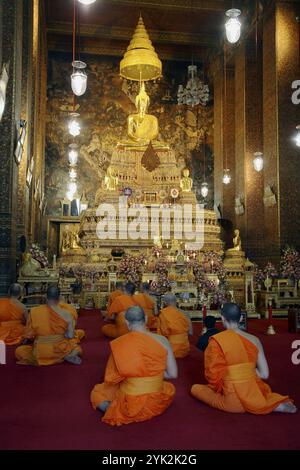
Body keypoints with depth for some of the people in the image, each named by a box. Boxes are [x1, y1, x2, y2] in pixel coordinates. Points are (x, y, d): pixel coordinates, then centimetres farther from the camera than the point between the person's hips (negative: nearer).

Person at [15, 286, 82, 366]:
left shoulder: (34, 312, -11)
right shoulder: (66, 314, -12)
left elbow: (29, 336, -1)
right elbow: (70, 336, -1)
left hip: (40, 354, -1)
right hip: (60, 351, 1)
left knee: (19, 351, 25)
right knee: (78, 349, 32)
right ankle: (67, 356, -4)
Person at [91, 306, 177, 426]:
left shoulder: (118, 344, -14)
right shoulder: (162, 340, -9)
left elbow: (111, 379, -4)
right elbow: (173, 374, -2)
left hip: (129, 404, -2)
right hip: (157, 403, 3)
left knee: (97, 392, 26)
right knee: (170, 388, 38)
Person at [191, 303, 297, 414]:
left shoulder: (216, 340, -13)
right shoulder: (254, 340, -1)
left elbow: (214, 374, -9)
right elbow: (264, 374, 2)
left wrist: (218, 389, 11)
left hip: (232, 400, -6)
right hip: (255, 394, 6)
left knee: (196, 388, 14)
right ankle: (275, 403, 5)